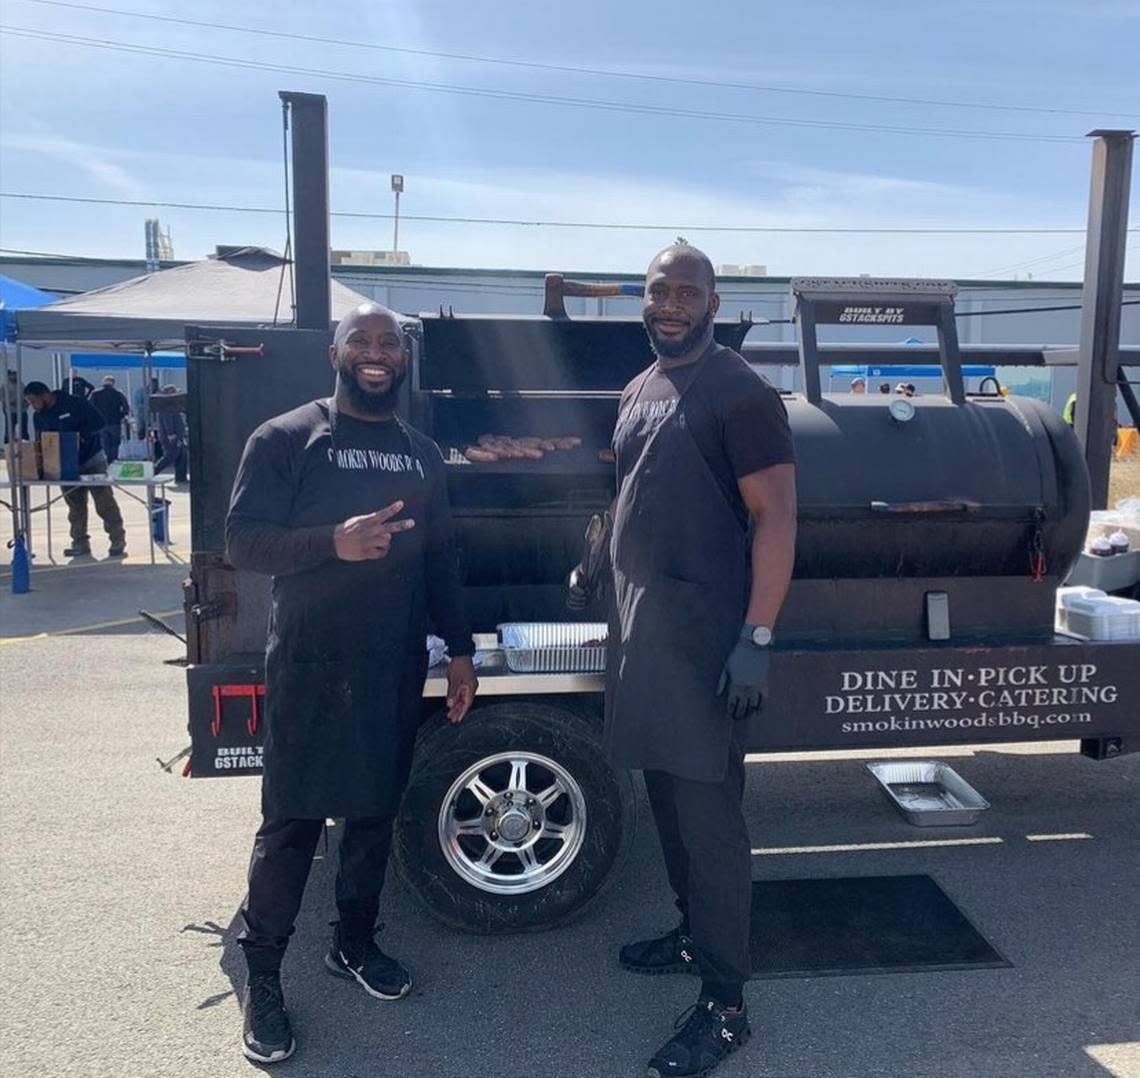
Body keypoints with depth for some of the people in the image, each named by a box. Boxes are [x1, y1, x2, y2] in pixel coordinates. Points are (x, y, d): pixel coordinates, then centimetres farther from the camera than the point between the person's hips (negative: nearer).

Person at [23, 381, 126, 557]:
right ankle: (80, 544, 16)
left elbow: (98, 422, -15)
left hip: (92, 461, -6)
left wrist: (81, 435, -24)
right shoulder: (39, 416, 5)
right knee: (75, 507, 8)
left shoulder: (75, 404, -14)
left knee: (105, 503, -6)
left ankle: (118, 541, -1)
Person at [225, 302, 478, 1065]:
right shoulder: (285, 439, -5)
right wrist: (332, 542, -27)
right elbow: (242, 541, -11)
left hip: (397, 667, 5)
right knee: (292, 820, 2)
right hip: (310, 666, -5)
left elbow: (441, 561, 14)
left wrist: (460, 650, 10)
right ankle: (262, 978, 17)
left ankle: (354, 944, 33)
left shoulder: (425, 455, 11)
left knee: (376, 811, 14)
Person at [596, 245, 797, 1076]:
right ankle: (694, 934, 36)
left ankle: (726, 1005, 9)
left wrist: (757, 638, -21)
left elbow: (775, 518, -15)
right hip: (638, 623, 8)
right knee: (668, 797, 17)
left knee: (709, 814, -3)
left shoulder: (740, 393, -11)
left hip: (706, 631, -8)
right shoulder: (641, 389, 14)